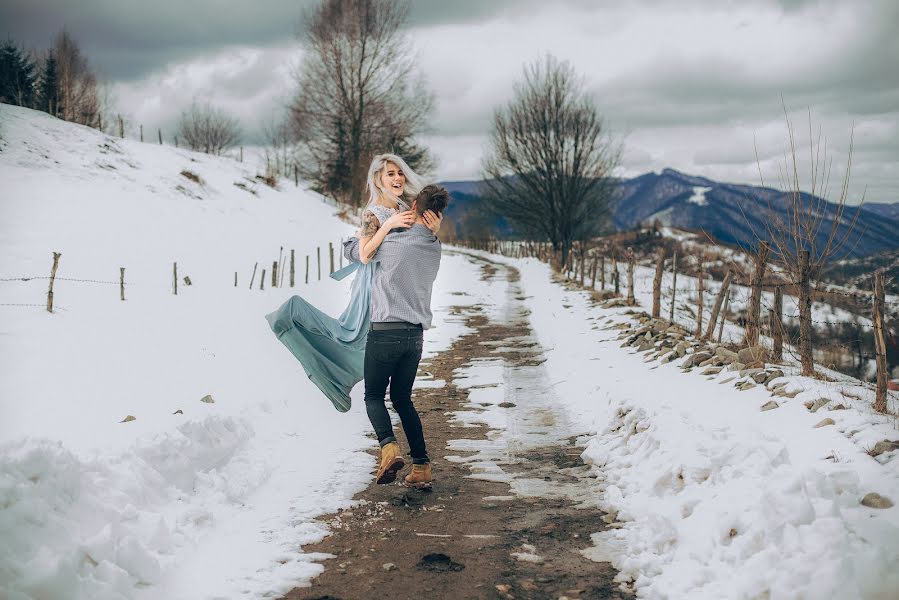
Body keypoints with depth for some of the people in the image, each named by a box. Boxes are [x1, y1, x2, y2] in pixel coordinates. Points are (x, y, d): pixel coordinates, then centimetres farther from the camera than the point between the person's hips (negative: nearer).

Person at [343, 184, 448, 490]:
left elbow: (350, 251, 2)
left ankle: (389, 445, -17)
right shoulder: (435, 247, 5)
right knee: (403, 399, 15)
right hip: (416, 334, 5)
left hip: (385, 331, -5)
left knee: (373, 396, 9)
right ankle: (421, 466, 6)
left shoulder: (391, 242, -12)